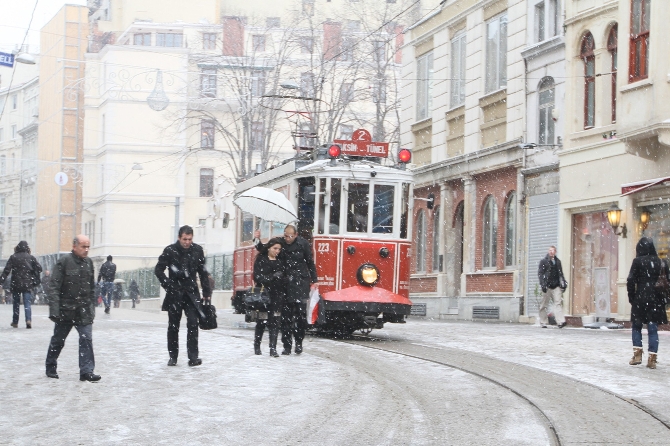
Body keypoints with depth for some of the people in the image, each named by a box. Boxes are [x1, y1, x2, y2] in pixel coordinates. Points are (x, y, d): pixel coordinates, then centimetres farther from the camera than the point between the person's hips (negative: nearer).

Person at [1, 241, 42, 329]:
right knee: (27, 303, -1)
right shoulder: (31, 258, 2)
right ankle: (28, 320, -19)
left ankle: (15, 322, 17)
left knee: (16, 303, 12)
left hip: (16, 284, 0)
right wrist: (35, 280, 10)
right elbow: (39, 268, 0)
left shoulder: (13, 257, -1)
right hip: (28, 284, 0)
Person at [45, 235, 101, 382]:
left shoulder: (89, 263, 7)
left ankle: (87, 371, -8)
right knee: (58, 340, 10)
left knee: (86, 339, -8)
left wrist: (92, 307, 13)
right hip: (65, 310, -4)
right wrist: (54, 310, -20)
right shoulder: (64, 262, -11)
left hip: (84, 311, 4)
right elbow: (54, 287, -13)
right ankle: (51, 368, 28)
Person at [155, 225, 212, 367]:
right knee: (173, 326, 7)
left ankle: (193, 357, -12)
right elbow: (158, 270, 0)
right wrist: (168, 285, -8)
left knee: (193, 323, -11)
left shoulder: (197, 250, -1)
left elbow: (203, 272, 7)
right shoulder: (170, 250, -8)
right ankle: (173, 356, 18)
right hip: (174, 293, -1)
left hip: (191, 292, 1)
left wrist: (206, 292, 5)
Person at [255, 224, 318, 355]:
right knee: (285, 316, 3)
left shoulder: (303, 244, -1)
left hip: (300, 284, -2)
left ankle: (299, 342, 9)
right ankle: (287, 345, 8)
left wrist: (314, 280, 3)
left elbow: (310, 263, 4)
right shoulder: (280, 243, 5)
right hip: (285, 284, 2)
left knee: (300, 314, -5)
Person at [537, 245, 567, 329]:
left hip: (556, 286, 3)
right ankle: (543, 323, 13)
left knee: (558, 303, -11)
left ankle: (560, 321, -21)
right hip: (547, 286, -3)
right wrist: (543, 284, -13)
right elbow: (540, 273, -3)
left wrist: (563, 283, 12)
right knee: (544, 305, 3)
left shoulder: (558, 262, 16)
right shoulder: (544, 261, 3)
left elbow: (560, 274, 23)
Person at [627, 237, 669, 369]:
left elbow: (630, 281, -10)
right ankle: (652, 359, 1)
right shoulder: (660, 262, 3)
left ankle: (637, 354, 5)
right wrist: (663, 298, 12)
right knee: (653, 329, 5)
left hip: (640, 299, -2)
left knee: (637, 326, 13)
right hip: (656, 299, 3)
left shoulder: (637, 261, -7)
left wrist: (631, 296, 1)